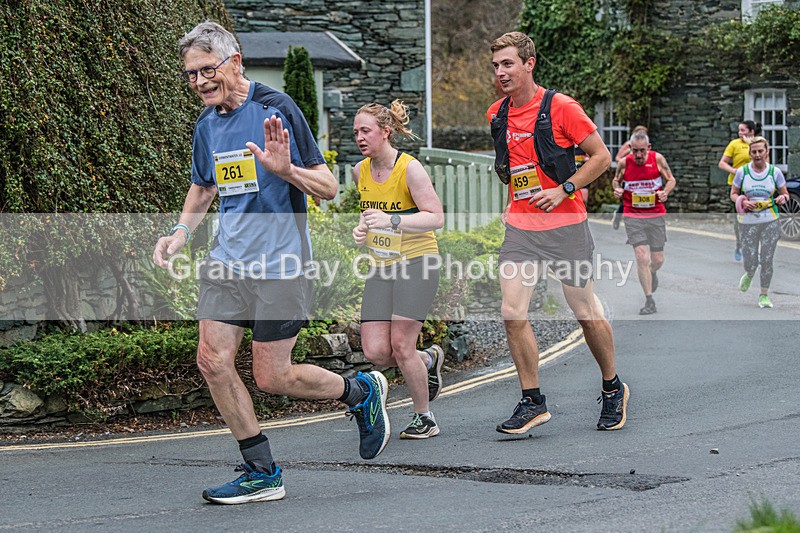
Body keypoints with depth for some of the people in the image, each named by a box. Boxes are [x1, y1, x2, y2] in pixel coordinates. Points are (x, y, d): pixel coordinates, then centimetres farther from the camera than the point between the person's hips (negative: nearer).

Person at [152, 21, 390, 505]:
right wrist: (181, 232, 12)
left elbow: (328, 187, -10)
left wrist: (285, 169, -29)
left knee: (271, 377, -4)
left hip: (280, 263, -7)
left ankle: (361, 392, 23)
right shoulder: (206, 125, 9)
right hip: (228, 261, 7)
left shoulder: (277, 108, -11)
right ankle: (263, 473, 8)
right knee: (213, 359, -4)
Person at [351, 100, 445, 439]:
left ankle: (424, 418, 9)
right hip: (381, 267, 6)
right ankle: (428, 361, 27)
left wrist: (392, 221, -27)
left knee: (401, 346, -10)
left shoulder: (410, 169, -14)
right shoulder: (360, 171, 6)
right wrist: (362, 228, 3)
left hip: (417, 262, -6)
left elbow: (436, 218, -16)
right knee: (375, 352, -4)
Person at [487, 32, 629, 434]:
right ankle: (532, 402, 3)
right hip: (519, 229, 4)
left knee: (586, 313, 5)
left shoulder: (561, 107, -9)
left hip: (565, 226, -4)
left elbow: (601, 156, -5)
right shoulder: (495, 114, 6)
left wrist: (563, 190, -15)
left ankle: (613, 389, 26)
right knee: (512, 314, -8)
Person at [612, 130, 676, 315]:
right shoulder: (624, 163, -5)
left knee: (657, 259, 8)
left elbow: (671, 179, 6)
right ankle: (649, 301, -5)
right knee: (642, 257, -14)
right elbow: (616, 180, 13)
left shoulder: (657, 159, -6)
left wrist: (665, 192, -14)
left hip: (656, 215, 1)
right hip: (633, 216, -1)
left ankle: (651, 274, 47)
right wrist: (617, 189, -9)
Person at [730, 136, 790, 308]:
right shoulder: (742, 172, -3)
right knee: (751, 263, -1)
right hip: (747, 222, 0)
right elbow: (733, 194, 6)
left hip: (770, 222, 0)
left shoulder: (775, 172, -2)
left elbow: (785, 193, 7)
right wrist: (743, 202, -16)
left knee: (766, 261, 0)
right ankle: (748, 275, 37)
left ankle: (764, 295, 18)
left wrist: (783, 198, -17)